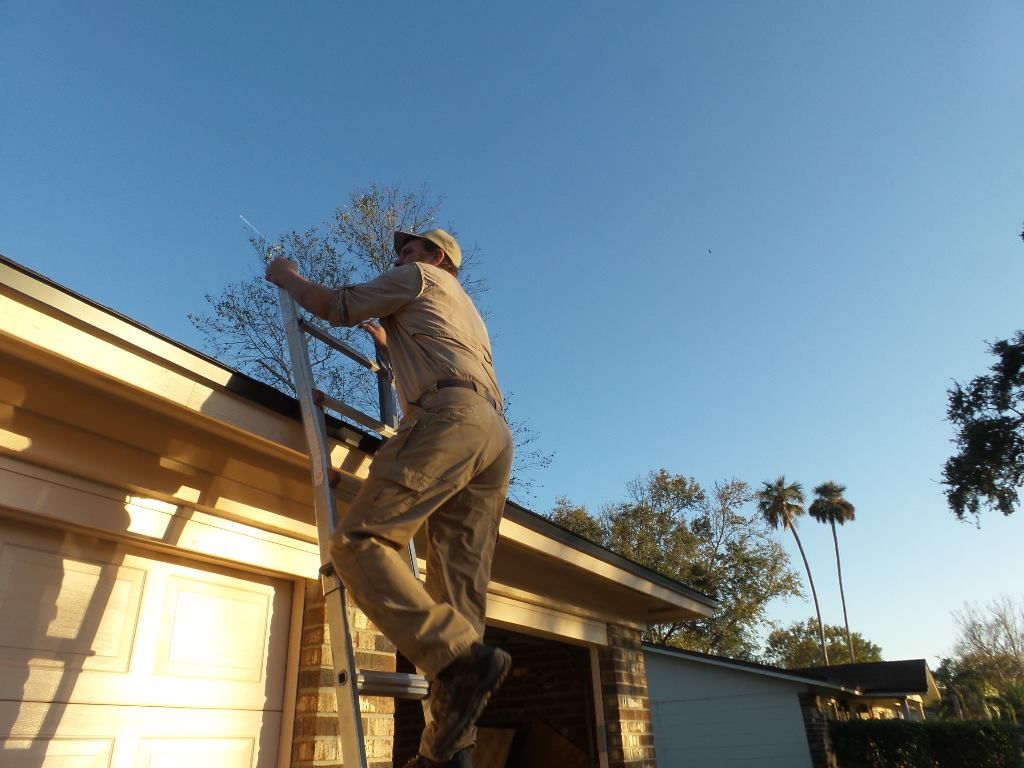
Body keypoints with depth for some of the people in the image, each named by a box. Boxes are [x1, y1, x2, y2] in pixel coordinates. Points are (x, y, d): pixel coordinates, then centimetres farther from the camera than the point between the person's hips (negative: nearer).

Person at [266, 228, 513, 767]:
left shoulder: (418, 277, 18)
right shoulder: (466, 310, 41)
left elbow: (335, 308, 16)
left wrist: (287, 277, 34)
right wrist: (390, 344, 58)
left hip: (448, 417, -8)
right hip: (495, 433, 8)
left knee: (358, 542, -17)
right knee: (458, 590, -2)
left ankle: (460, 657, -31)